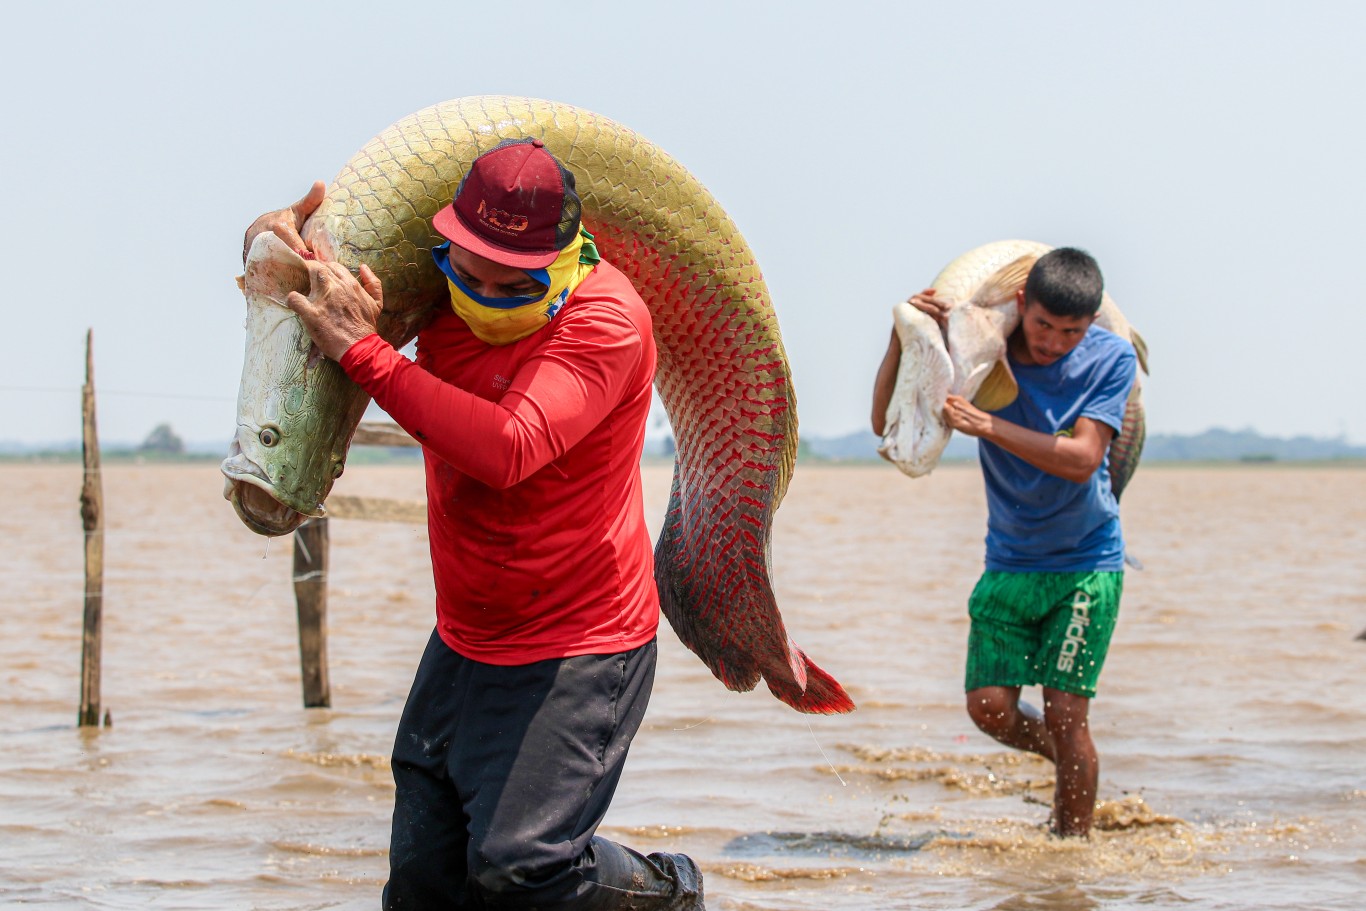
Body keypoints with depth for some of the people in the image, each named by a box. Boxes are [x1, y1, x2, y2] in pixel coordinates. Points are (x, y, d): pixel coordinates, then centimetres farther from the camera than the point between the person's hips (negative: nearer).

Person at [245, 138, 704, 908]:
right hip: (465, 639, 7)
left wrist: (363, 350, -33)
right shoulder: (442, 294, -2)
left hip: (578, 650, -7)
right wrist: (275, 241, -13)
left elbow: (506, 449, -36)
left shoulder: (606, 319, -21)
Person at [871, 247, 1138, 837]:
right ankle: (1071, 765, 25)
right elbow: (886, 425, -10)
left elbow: (1081, 458, -24)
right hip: (1009, 563, 3)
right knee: (990, 709, -6)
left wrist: (988, 425, -32)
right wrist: (902, 340, -24)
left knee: (1064, 715, -7)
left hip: (1086, 564, -2)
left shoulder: (1112, 359, -12)